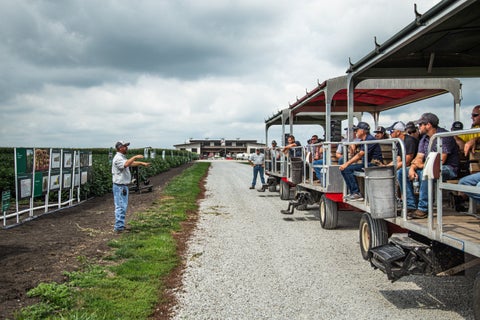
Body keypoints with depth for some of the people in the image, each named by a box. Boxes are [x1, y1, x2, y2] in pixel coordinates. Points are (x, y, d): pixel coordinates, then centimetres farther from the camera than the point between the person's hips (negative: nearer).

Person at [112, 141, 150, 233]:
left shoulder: (122, 157, 17)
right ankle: (118, 227, -5)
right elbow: (126, 164, -36)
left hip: (124, 186, 11)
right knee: (120, 207, -8)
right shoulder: (118, 158, -17)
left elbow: (131, 163, 29)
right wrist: (135, 157, -30)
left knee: (123, 206, 16)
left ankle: (120, 225, 24)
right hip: (119, 186, -11)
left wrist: (141, 163, 24)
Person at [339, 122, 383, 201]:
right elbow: (359, 156, 17)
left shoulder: (370, 139, -13)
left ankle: (356, 194, -18)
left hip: (373, 164, -10)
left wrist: (347, 164, -18)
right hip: (366, 164, 10)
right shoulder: (363, 141, 19)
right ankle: (352, 192, -1)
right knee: (344, 169, 0)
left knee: (347, 169, -21)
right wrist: (347, 163, 5)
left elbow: (360, 155, -19)